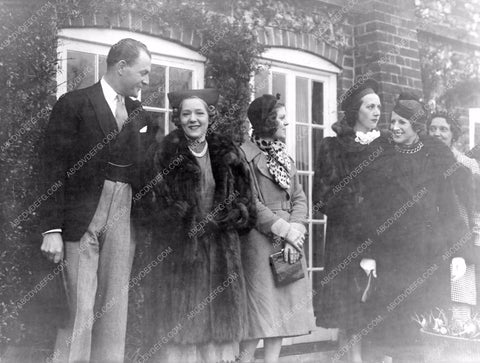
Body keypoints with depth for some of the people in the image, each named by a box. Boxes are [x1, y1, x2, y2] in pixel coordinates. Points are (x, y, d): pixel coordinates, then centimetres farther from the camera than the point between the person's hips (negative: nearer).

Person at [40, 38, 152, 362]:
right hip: (82, 220, -5)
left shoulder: (139, 114, 14)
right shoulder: (74, 104, -2)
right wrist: (52, 229, -12)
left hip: (125, 221, 5)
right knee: (79, 313, -3)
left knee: (115, 313, 8)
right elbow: (54, 170, -6)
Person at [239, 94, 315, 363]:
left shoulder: (285, 156, 18)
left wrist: (297, 228, -7)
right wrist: (283, 228, -15)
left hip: (290, 240, 7)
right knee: (261, 309, -7)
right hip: (260, 240, -7)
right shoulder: (245, 154, -6)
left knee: (283, 308, 7)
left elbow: (299, 198, 11)